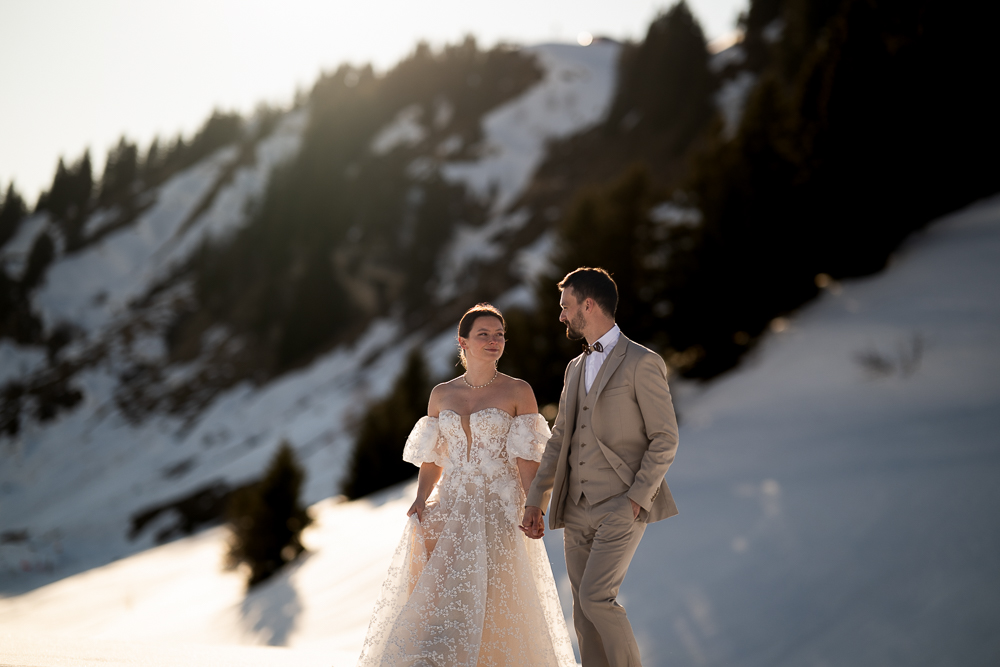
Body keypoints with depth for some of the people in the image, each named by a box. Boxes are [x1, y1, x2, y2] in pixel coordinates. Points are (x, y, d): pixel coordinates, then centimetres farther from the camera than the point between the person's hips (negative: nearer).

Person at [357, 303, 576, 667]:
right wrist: (421, 499, -2)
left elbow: (528, 459, -3)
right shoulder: (441, 394, 11)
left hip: (497, 509, -3)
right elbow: (432, 460, 13)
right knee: (431, 598, -5)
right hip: (449, 507, 3)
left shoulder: (518, 392, 1)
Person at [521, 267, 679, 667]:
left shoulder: (642, 363, -5)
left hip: (621, 507, -7)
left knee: (596, 597, -18)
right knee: (584, 612, 5)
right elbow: (559, 440, 20)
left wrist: (638, 497, -15)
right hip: (577, 510, 7)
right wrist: (536, 500, 14)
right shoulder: (575, 368, 18)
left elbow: (665, 438, -8)